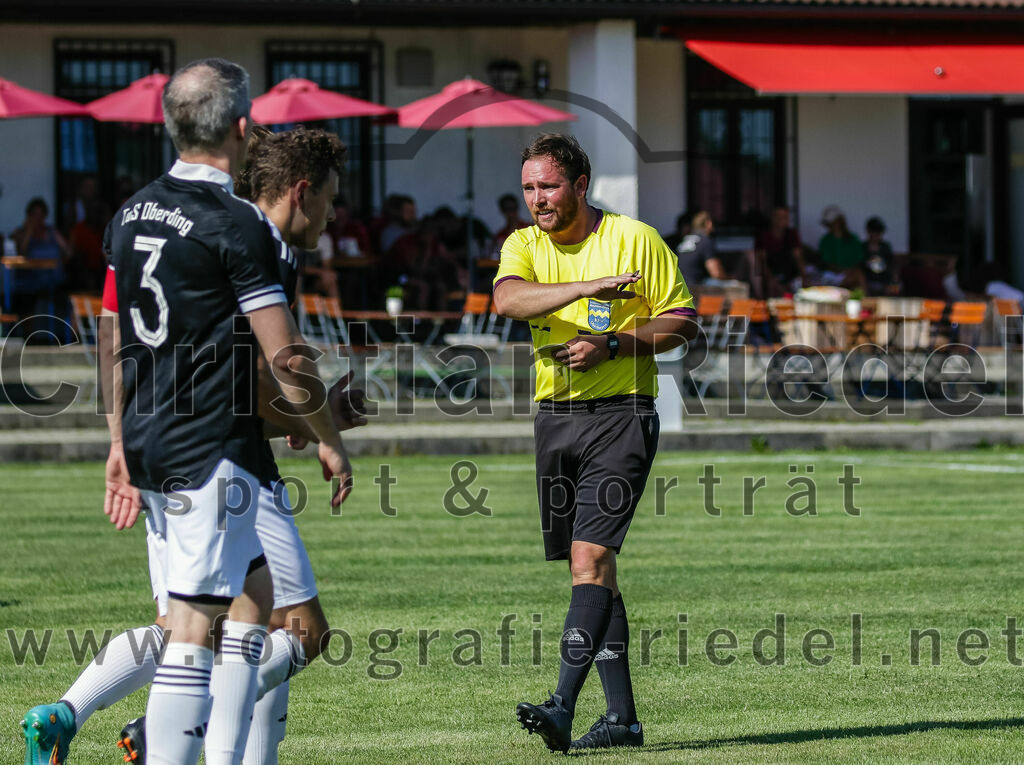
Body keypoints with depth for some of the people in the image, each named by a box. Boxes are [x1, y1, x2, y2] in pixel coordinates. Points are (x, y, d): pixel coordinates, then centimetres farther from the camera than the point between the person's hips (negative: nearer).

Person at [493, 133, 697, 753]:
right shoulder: (524, 245, 7)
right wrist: (587, 288, -29)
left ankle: (564, 706, -24)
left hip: (620, 414, -5)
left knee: (590, 559, -16)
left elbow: (683, 321, -1)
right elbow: (508, 298, -15)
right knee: (591, 569, 8)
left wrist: (613, 343, -15)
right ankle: (622, 716, 14)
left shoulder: (635, 239, -3)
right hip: (555, 418, 5)